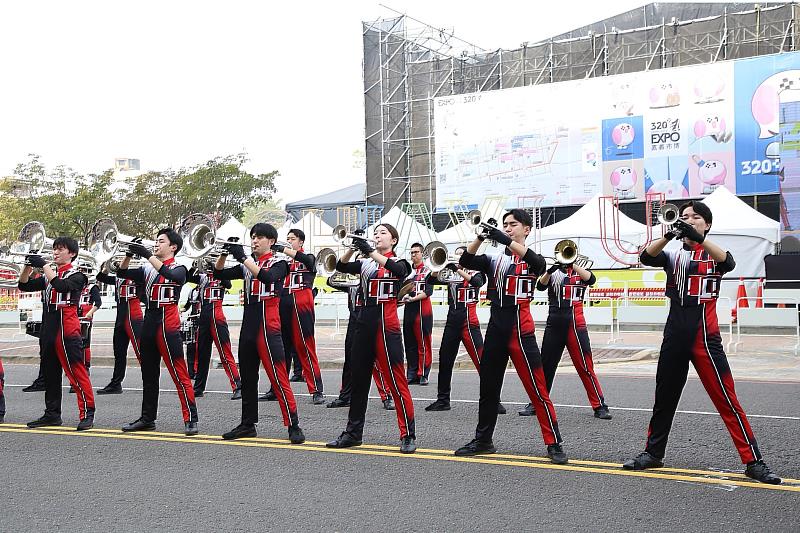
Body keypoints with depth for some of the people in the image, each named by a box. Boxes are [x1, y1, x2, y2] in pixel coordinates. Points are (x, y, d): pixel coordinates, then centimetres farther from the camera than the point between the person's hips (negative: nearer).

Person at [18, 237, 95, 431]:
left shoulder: (77, 275, -3)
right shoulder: (48, 275, 17)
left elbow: (61, 286, -22)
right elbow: (24, 285, 12)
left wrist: (44, 265, -20)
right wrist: (29, 266, -2)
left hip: (67, 329, -7)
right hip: (48, 331, 7)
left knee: (76, 371, -7)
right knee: (50, 373, 11)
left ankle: (87, 414, -4)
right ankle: (52, 414, 20)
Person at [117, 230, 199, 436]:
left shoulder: (178, 269, -3)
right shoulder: (147, 269, 15)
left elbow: (169, 275, -25)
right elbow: (122, 273, 10)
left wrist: (148, 255, -26)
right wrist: (129, 255, -5)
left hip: (168, 326, -7)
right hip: (149, 325, 7)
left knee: (179, 374, -8)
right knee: (149, 375, 12)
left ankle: (190, 419, -6)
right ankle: (147, 418, 21)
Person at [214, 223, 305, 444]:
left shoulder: (278, 262, -2)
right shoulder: (246, 265, 15)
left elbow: (267, 277, -23)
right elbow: (219, 274, 11)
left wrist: (242, 256, -24)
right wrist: (224, 253, -5)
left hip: (268, 324, -7)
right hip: (248, 325, 7)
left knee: (278, 376, -10)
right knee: (247, 377, 11)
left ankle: (293, 426, -7)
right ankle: (248, 424, 21)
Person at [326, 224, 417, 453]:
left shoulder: (399, 262, 2)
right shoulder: (364, 262, 14)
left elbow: (397, 270, -23)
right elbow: (341, 266, -3)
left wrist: (370, 252, -30)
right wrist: (353, 247, -20)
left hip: (387, 325, -5)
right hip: (364, 323, 5)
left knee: (396, 380, -7)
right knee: (359, 379, 10)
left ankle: (408, 435, -3)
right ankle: (353, 432, 19)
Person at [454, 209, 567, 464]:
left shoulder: (532, 259, 1)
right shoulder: (494, 259, 12)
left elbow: (537, 262, -23)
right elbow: (466, 261, -2)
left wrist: (506, 241, -33)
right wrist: (481, 238, -19)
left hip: (520, 328, -5)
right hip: (495, 328, 5)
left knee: (537, 389, -6)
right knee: (488, 387, 12)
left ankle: (554, 444, 0)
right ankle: (483, 440, 23)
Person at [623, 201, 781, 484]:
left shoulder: (713, 254, 4)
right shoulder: (673, 255, 10)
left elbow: (728, 262, -20)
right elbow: (646, 257, -10)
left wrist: (697, 237, -31)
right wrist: (669, 234, -26)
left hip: (705, 335, -3)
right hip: (674, 334, 3)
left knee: (726, 400, -6)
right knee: (664, 397, 13)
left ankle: (754, 461, -1)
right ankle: (653, 452, 26)